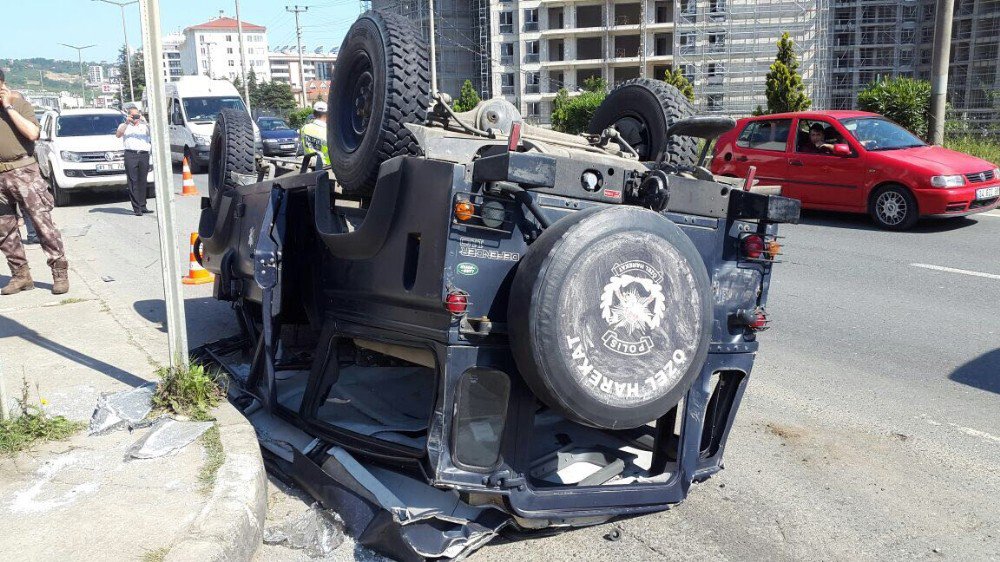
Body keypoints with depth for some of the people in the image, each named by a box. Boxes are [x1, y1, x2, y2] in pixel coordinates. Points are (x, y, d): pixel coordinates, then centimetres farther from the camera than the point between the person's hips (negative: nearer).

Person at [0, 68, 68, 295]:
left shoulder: (18, 103, 0)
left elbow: (33, 133, -15)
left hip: (22, 171, -5)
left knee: (42, 221, -8)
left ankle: (60, 272, -5)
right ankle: (20, 275, 14)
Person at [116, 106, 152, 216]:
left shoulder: (144, 126, 20)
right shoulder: (124, 126, 16)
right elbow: (118, 135, -2)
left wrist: (144, 121, -8)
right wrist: (127, 123, -8)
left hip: (144, 154, 2)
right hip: (130, 154, -2)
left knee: (142, 182, 5)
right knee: (133, 182, -7)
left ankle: (142, 206, 10)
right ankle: (136, 208, -9)